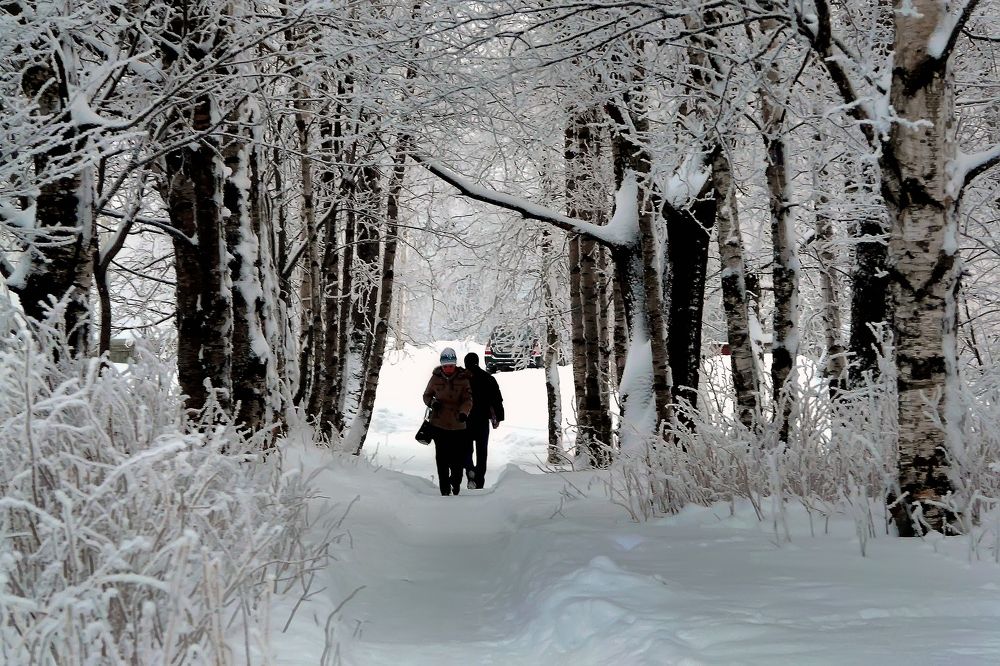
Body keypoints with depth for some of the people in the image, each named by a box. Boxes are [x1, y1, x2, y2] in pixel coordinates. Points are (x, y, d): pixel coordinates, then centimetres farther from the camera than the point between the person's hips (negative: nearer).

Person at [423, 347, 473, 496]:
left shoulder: (463, 379, -2)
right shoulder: (436, 378, 3)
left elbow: (468, 399, -7)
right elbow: (426, 395, 15)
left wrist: (464, 412, -27)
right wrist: (432, 402, -8)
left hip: (457, 424, -1)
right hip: (439, 424, 1)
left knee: (458, 456, 2)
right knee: (441, 457, 0)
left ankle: (455, 480, 30)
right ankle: (445, 488, 9)